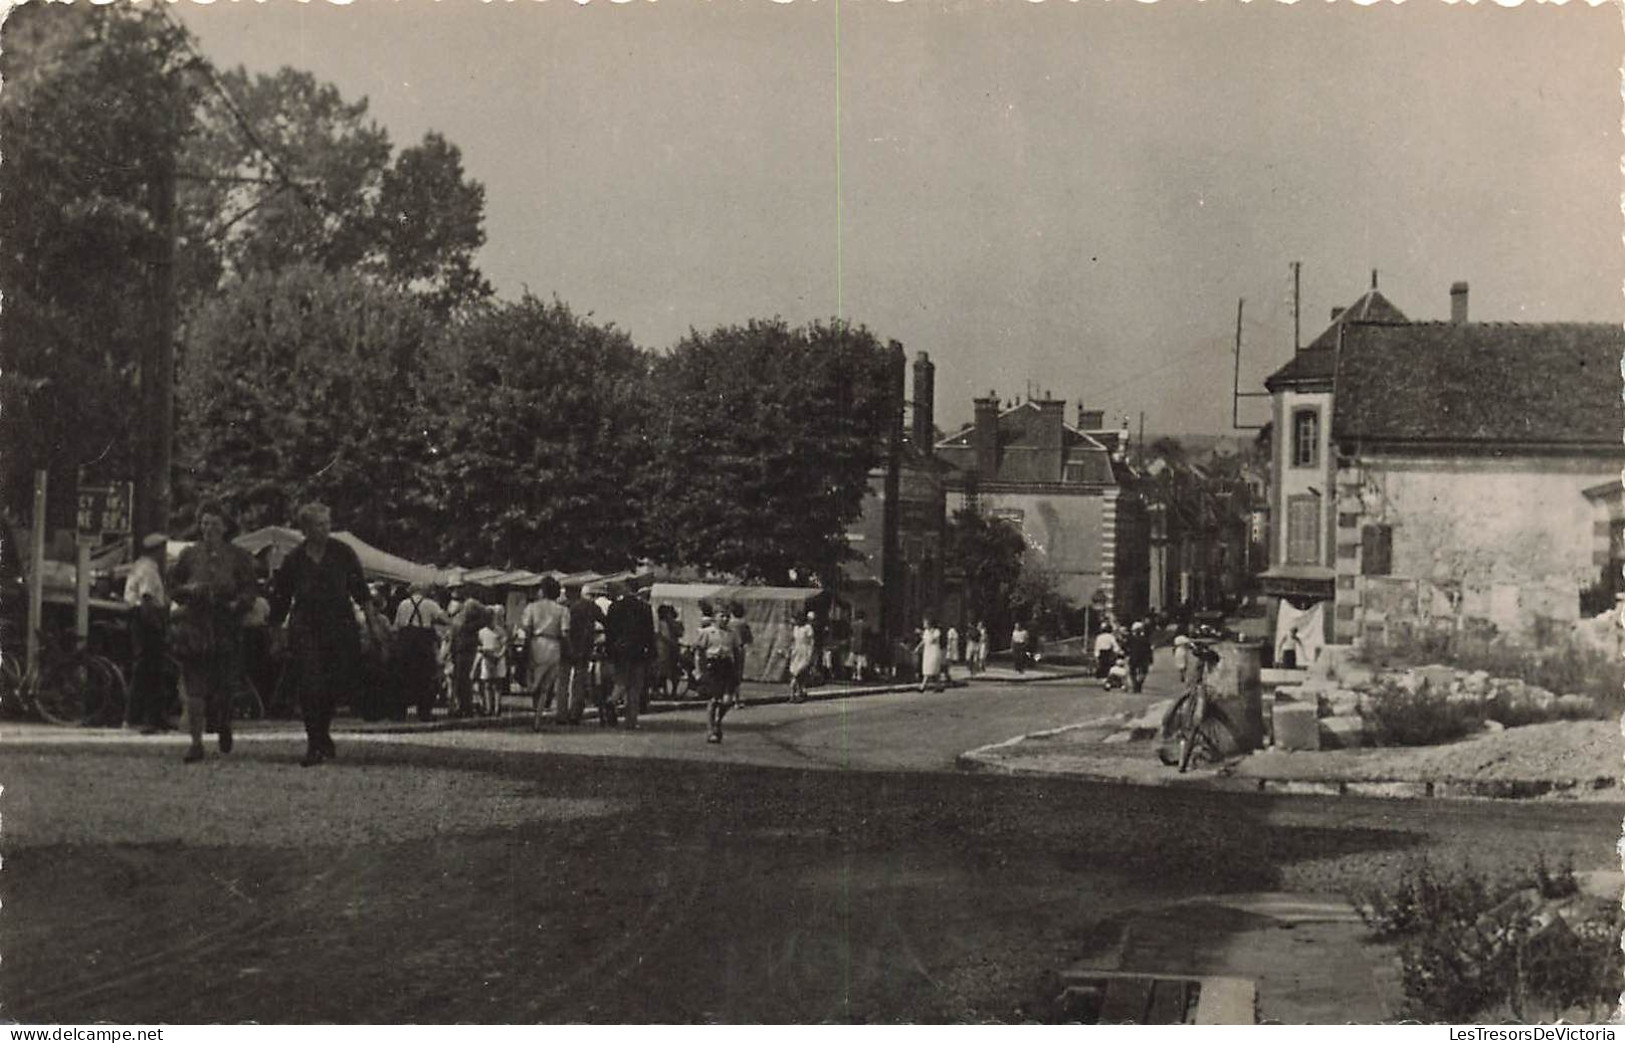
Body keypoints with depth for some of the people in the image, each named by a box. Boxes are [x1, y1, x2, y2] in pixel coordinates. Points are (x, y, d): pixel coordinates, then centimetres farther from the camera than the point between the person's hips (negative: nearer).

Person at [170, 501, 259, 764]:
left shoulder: (238, 557, 7)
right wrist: (188, 590, -6)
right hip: (194, 630, 1)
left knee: (224, 687, -2)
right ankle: (196, 743, 0)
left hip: (226, 631, -1)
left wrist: (237, 603, -16)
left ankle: (224, 723, 30)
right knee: (194, 689, -5)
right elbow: (174, 588, 15)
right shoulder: (189, 555, 11)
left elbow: (249, 591, 4)